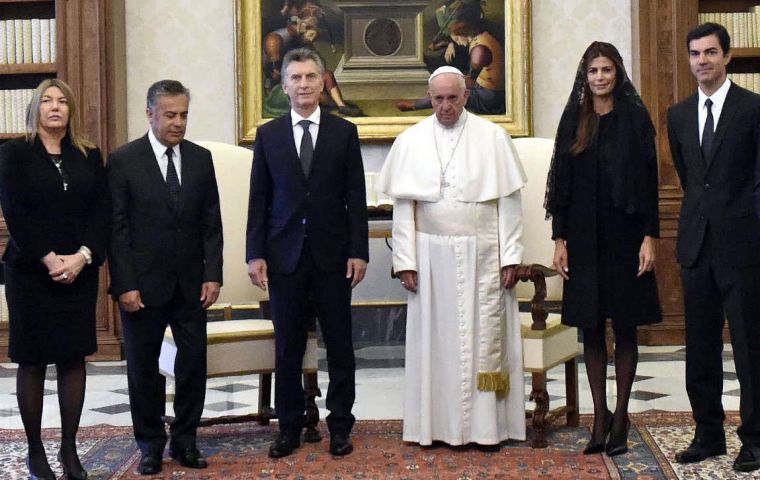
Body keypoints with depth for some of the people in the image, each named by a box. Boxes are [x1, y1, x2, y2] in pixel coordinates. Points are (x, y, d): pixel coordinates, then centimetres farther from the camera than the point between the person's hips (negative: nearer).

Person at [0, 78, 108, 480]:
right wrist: (48, 259, -16)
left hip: (80, 272, 3)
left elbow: (101, 211, 3)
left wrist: (83, 256, -12)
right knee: (32, 361, 3)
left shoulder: (89, 156, 10)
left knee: (73, 359, 5)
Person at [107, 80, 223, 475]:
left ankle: (185, 440, 18)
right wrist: (125, 285, -11)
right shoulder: (123, 161, -5)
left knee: (193, 361, 4)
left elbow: (211, 222, 7)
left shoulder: (200, 158, 6)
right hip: (143, 283, -3)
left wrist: (212, 275, -1)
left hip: (192, 283, 3)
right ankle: (150, 443, 21)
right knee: (143, 366, 7)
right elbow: (117, 228, -7)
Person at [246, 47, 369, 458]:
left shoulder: (344, 132, 4)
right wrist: (255, 254, -1)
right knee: (287, 347, 6)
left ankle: (340, 425, 16)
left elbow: (356, 198, 2)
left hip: (332, 255, 0)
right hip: (284, 255, 1)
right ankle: (289, 427, 17)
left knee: (339, 345, 5)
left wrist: (358, 251, -4)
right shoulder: (268, 135, 7)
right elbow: (259, 200, 5)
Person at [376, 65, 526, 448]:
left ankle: (486, 424, 11)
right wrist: (405, 261, -2)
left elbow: (509, 201, 1)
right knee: (436, 338, 5)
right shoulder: (410, 141, 4)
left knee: (485, 336, 2)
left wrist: (510, 256, -4)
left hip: (482, 255, -1)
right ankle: (440, 422, 14)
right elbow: (403, 206, 3)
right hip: (432, 255, 1)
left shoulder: (492, 137, 2)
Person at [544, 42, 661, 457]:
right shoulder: (573, 120, 7)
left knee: (625, 326, 4)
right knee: (591, 328, 5)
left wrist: (649, 236, -9)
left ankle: (621, 416, 14)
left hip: (624, 234, -2)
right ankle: (600, 416, 15)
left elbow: (649, 179, -2)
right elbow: (562, 181, 7)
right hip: (584, 237, 2)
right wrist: (559, 238, 1)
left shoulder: (635, 118, 0)